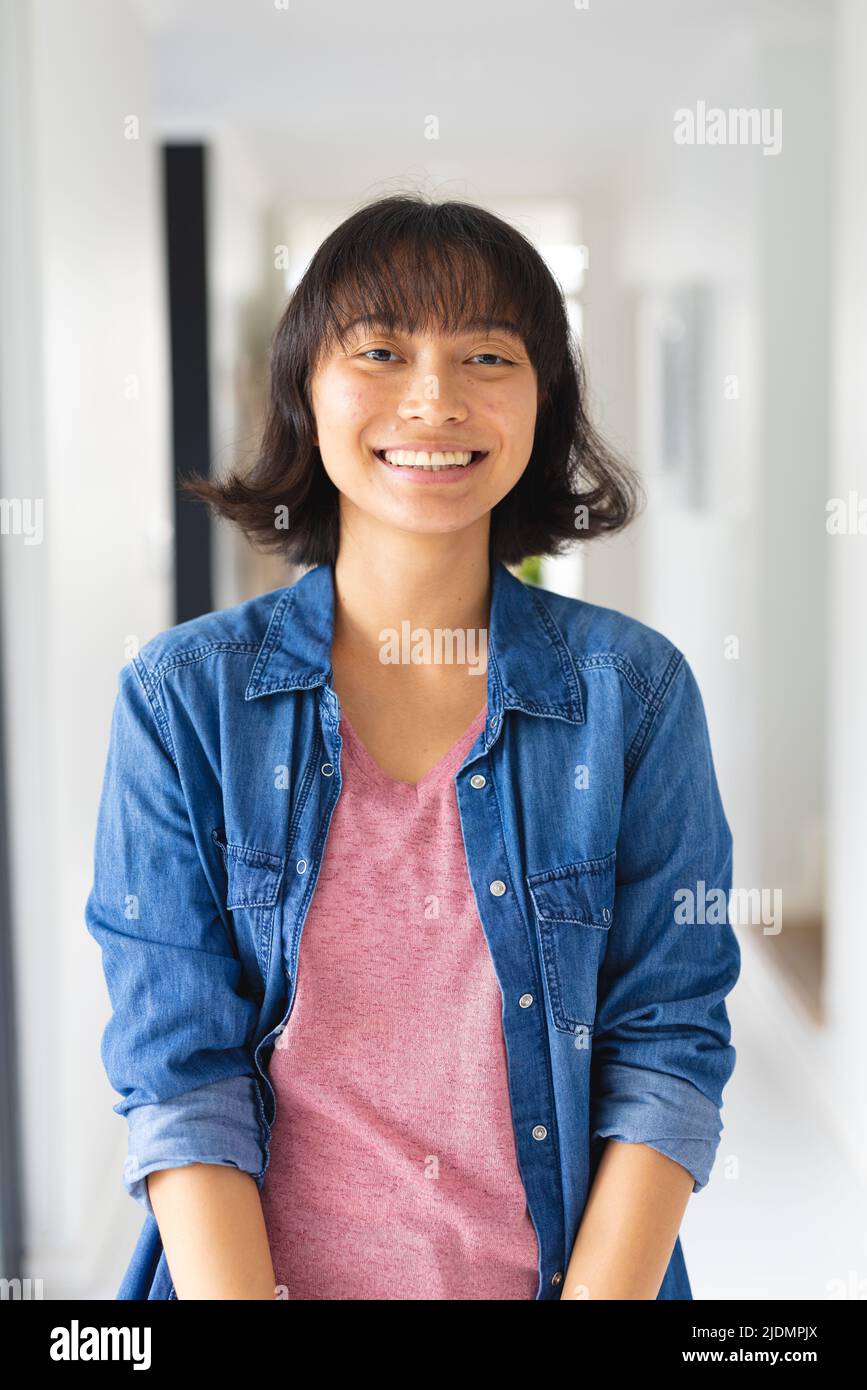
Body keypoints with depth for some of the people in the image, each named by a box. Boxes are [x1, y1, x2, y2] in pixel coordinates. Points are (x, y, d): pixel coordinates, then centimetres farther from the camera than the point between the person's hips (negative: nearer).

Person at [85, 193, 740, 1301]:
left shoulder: (635, 690, -7)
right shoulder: (181, 697, -8)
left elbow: (668, 1050, -8)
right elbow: (179, 1069, -10)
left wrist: (602, 1295, -19)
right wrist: (235, 1296, -21)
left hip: (569, 1271, 0)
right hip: (261, 1273, 0)